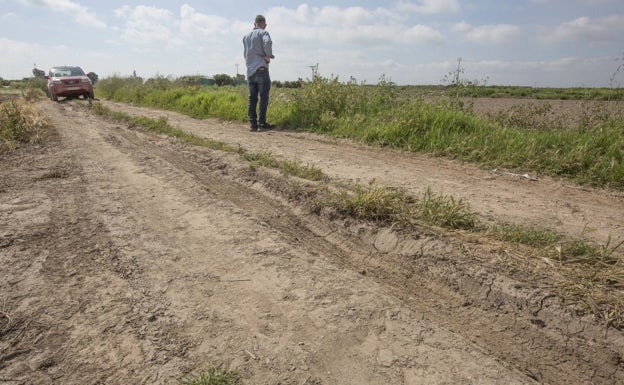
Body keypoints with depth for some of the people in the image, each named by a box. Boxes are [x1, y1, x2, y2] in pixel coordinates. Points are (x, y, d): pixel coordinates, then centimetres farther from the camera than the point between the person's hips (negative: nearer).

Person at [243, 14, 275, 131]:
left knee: (252, 98, 5)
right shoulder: (263, 33, 1)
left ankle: (252, 123, 2)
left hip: (250, 70, 6)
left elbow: (245, 54, 19)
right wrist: (268, 55, -7)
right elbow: (267, 42, -20)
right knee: (263, 97, -3)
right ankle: (262, 123, -6)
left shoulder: (246, 37, 19)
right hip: (261, 68, -6)